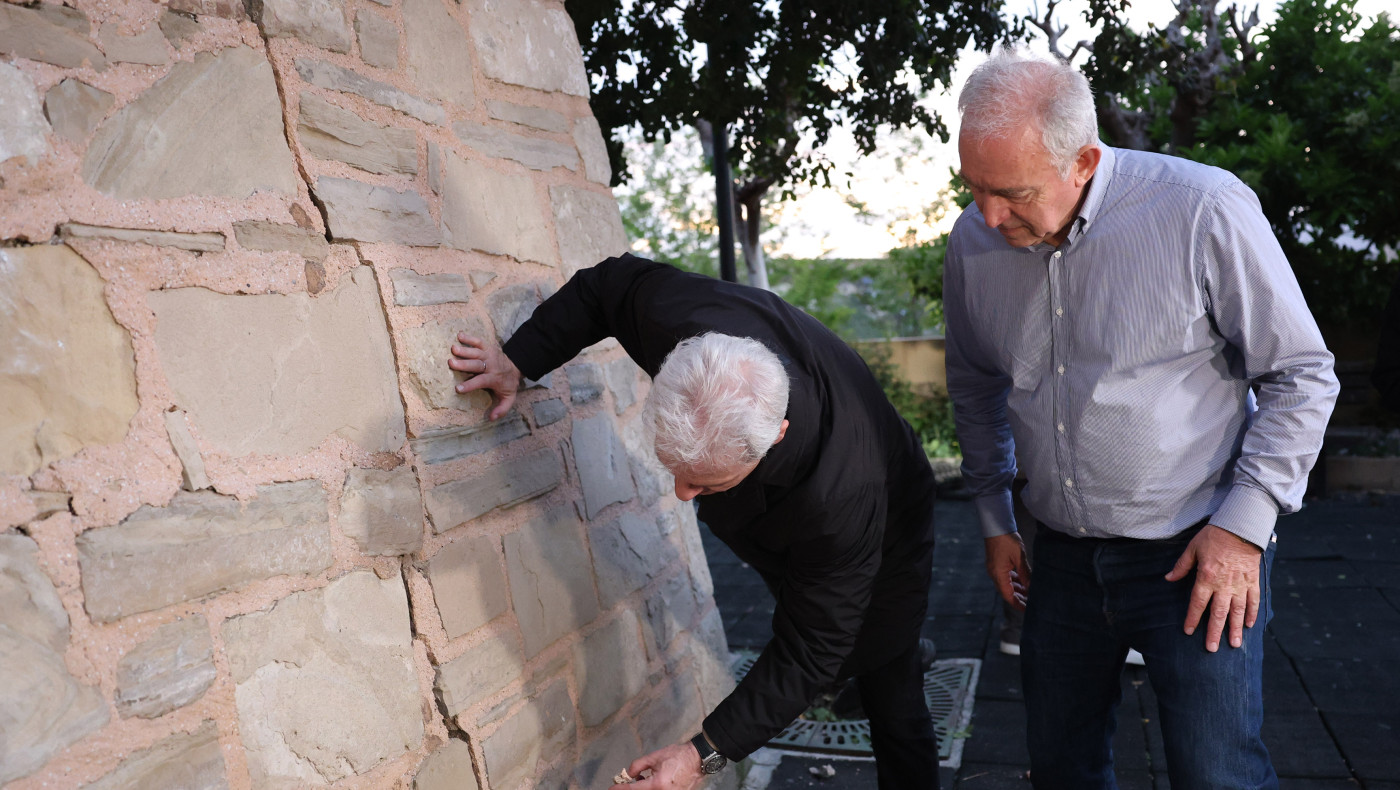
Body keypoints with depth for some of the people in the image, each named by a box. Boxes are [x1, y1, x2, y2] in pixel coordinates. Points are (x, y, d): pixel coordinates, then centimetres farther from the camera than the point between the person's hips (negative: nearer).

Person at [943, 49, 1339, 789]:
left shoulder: (1203, 210, -17)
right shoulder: (973, 242, -4)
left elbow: (1301, 375, -8)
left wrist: (1244, 522, -13)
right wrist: (994, 516, 15)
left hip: (1196, 555, -4)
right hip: (1063, 555, 4)